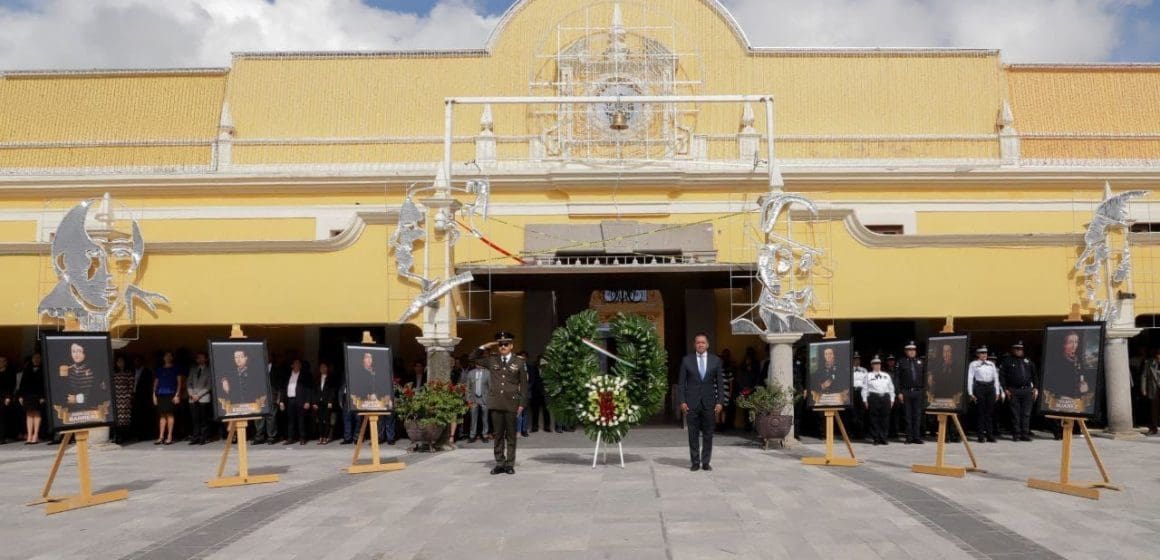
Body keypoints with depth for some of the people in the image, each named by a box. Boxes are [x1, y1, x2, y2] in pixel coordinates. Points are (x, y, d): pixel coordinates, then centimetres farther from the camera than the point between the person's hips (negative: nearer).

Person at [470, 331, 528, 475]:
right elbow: (473, 357, 17)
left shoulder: (519, 362, 3)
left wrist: (522, 404, -3)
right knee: (498, 435, 6)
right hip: (495, 404, 2)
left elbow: (524, 385, 3)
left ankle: (510, 464, 11)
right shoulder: (492, 360, 10)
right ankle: (499, 463, 13)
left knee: (511, 435, 4)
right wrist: (486, 346, 4)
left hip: (511, 404, -2)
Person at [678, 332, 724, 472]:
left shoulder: (716, 360, 5)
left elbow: (720, 383, 6)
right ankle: (695, 462, 10)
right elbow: (681, 382, 4)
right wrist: (682, 401, -5)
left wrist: (720, 402, -2)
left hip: (709, 403, 1)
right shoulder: (687, 360, 3)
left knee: (708, 434, 4)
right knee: (693, 434, 2)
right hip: (691, 403, -1)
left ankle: (706, 462, 12)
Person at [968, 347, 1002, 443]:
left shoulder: (991, 364, 16)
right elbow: (970, 378, 0)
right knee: (981, 412, -3)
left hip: (991, 387, 4)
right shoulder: (973, 364, 3)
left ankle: (990, 434, 9)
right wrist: (971, 393, -6)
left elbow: (996, 377, 17)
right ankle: (981, 435, 1)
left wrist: (997, 391, 11)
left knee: (990, 412, 4)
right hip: (979, 387, -4)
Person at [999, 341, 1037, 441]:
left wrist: (1035, 388, 8)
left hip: (1027, 390, 3)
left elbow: (1034, 375, 17)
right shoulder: (1007, 361, 3)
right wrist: (1005, 389, -7)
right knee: (1015, 414, 0)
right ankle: (1016, 435, 5)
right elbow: (1001, 375, -1)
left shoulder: (1028, 360, 15)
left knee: (1026, 414, 4)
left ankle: (1025, 434, 8)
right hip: (1013, 391, -3)